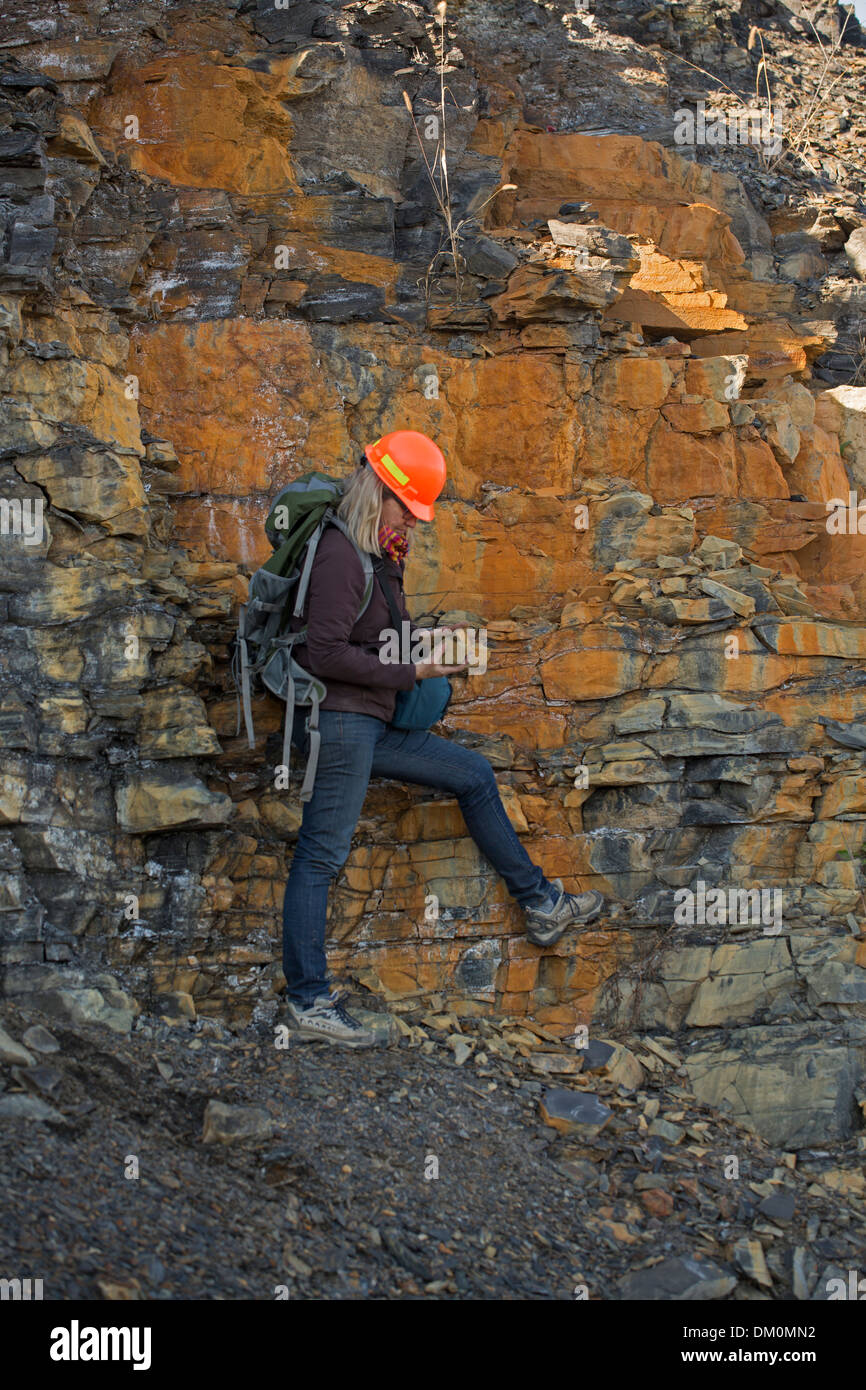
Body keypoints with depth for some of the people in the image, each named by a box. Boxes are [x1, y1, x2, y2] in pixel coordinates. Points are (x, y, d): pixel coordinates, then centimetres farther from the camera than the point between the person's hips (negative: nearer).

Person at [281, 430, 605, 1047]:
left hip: (372, 723, 10)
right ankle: (307, 999, 0)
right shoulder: (340, 554, -16)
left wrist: (422, 636, 12)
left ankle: (539, 904, 21)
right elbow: (326, 653, -22)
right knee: (322, 853, -6)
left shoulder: (379, 552, 16)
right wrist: (410, 671, -16)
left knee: (474, 775, 13)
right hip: (339, 721, -10)